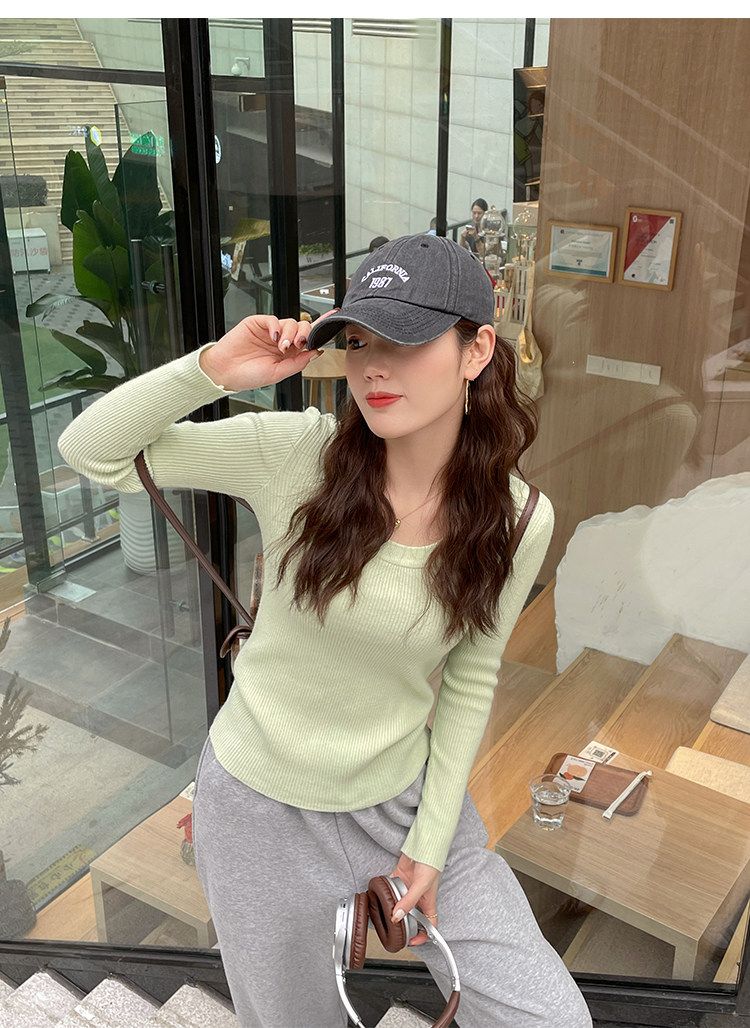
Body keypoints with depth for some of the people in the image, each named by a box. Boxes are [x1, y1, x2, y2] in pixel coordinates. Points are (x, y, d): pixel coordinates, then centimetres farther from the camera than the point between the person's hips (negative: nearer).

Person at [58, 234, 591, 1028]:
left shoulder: (518, 519, -15)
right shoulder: (296, 453, -20)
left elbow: (470, 676, -3)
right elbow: (90, 450, -16)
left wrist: (431, 840, -1)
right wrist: (213, 370, -31)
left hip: (403, 795, 2)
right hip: (261, 804, -1)